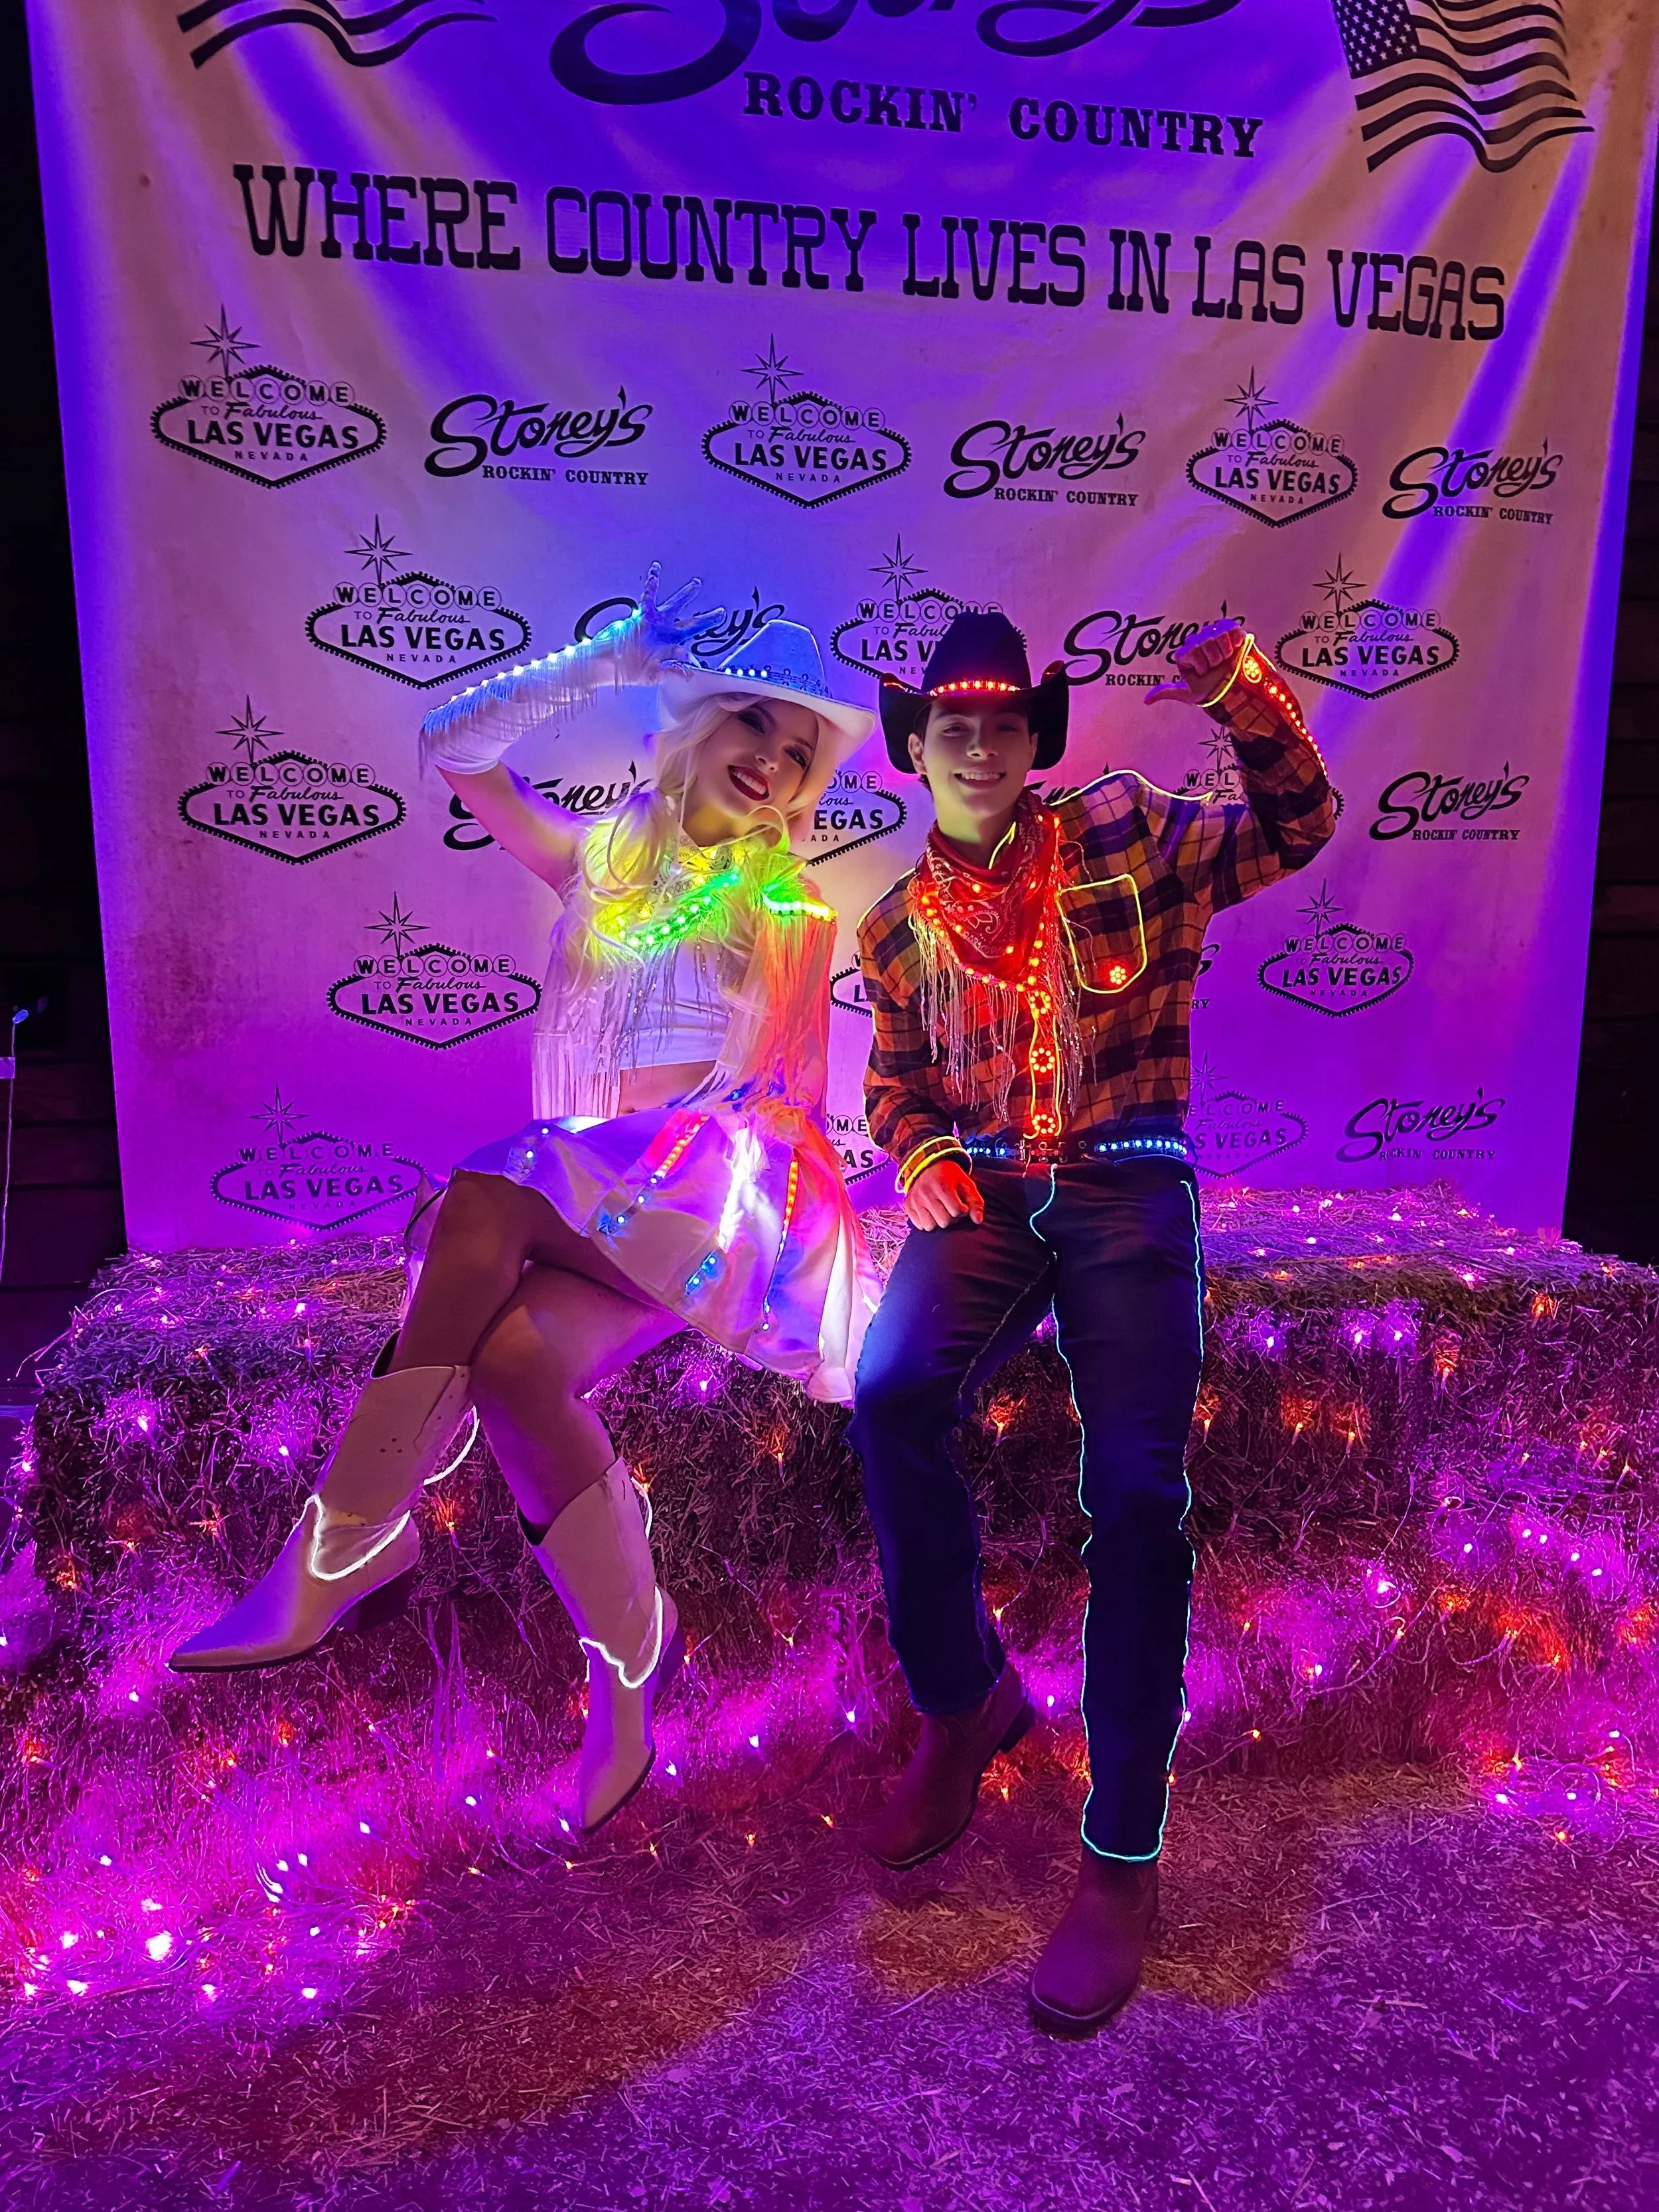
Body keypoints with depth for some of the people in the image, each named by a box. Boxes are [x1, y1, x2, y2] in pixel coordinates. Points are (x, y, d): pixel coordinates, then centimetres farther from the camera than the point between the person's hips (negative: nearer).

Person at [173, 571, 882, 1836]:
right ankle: (628, 1651, -20)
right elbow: (454, 746, 9)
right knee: (508, 1356, -31)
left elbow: (797, 1088, 16)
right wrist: (613, 661, 5)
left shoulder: (797, 913, 14)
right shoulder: (603, 862, 17)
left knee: (486, 1197, -31)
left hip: (715, 1203, -3)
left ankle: (346, 1551, -24)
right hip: (586, 1219, 3)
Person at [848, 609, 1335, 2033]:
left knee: (1138, 1486, -20)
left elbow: (1295, 828, 5)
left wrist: (1248, 697, -14)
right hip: (982, 1194, 2)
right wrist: (920, 1158, -1)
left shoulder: (1122, 835, 8)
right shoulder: (898, 924, 17)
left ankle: (1125, 1857, -6)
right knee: (892, 1393, -28)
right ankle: (963, 1697, -4)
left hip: (1127, 1190, -2)